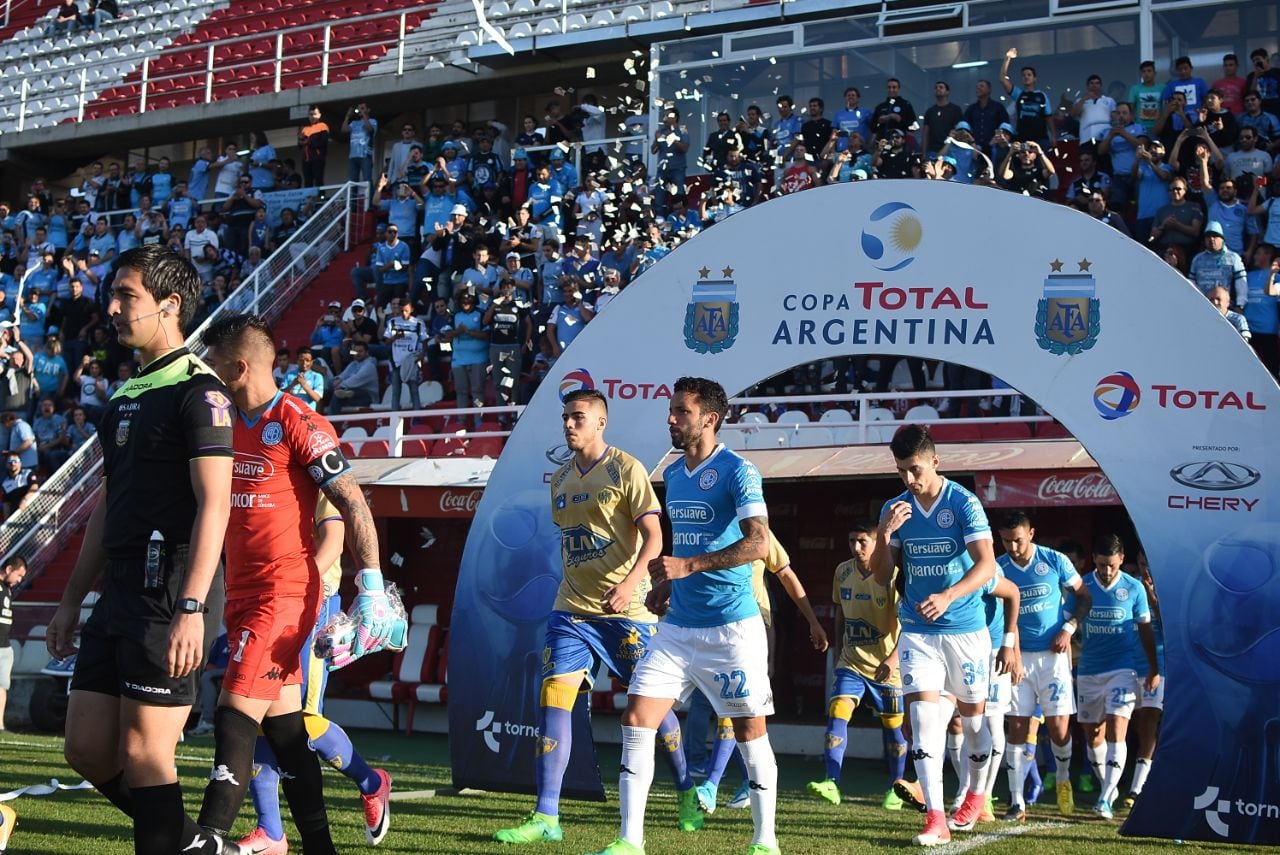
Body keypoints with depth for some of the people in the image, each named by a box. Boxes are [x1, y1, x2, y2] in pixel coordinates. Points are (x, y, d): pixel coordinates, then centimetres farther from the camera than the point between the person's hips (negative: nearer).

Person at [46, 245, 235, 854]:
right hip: (119, 592, 9)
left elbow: (214, 504, -17)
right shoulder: (123, 397, 18)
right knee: (86, 747, 11)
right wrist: (72, 599, 21)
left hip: (166, 591, -9)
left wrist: (191, 609, -23)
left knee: (142, 754, -5)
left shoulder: (198, 391, -9)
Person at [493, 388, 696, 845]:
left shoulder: (626, 470, -7)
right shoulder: (560, 478, 12)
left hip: (626, 609, -5)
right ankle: (546, 816, -3)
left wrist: (629, 583, -27)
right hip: (571, 609, 5)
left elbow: (653, 537, -12)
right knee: (553, 700, -6)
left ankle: (687, 791, 29)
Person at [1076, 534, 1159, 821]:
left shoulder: (1134, 588, -1)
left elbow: (1145, 630, 6)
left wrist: (1153, 670, 5)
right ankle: (1108, 787, 29)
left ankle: (1105, 798, -16)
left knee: (1116, 730, -14)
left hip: (1122, 670, -3)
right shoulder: (1081, 586, 0)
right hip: (1087, 671, 3)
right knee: (1092, 733, 10)